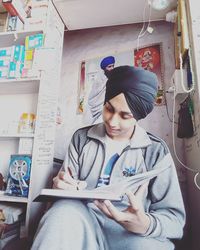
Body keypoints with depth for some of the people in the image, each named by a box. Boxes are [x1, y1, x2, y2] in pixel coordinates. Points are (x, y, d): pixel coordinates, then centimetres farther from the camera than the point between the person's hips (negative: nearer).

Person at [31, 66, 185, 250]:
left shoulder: (156, 151, -2)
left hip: (132, 232, -1)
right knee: (64, 212, -32)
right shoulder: (82, 138, 5)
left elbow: (175, 216, -3)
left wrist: (146, 225, -25)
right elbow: (66, 184, 9)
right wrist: (63, 185, -15)